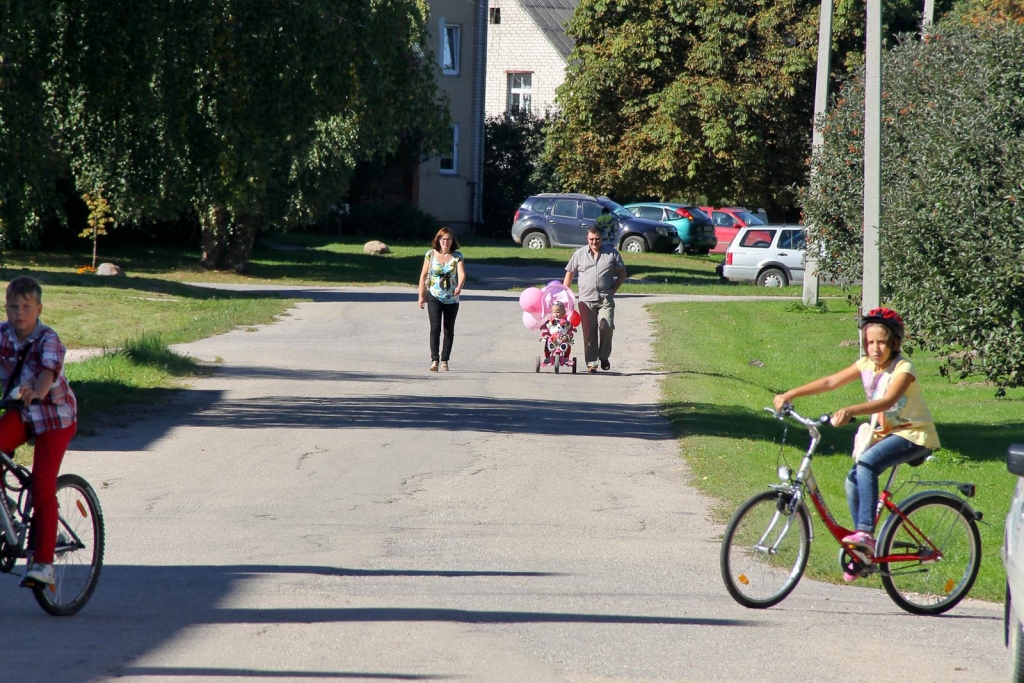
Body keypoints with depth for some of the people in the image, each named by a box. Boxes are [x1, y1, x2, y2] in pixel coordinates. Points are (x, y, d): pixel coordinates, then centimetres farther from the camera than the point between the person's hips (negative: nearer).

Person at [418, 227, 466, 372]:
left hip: (452, 299, 1)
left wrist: (459, 286, -36)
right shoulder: (431, 254, 0)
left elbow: (462, 273, -16)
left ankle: (444, 360, 14)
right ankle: (434, 360, -18)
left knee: (449, 330, 5)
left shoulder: (457, 256, -1)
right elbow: (423, 275, 5)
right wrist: (421, 295, 3)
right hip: (434, 297, -1)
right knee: (435, 328, -13)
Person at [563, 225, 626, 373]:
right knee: (589, 331, -2)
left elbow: (622, 273, 14)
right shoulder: (579, 254, 10)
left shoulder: (611, 253, 8)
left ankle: (604, 357, 6)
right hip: (586, 300, 1)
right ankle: (591, 363, 3)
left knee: (606, 327, -14)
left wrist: (613, 289, 1)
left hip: (605, 299, -1)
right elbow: (569, 274, 15)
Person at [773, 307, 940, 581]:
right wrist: (790, 394, -13)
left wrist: (850, 411, -50)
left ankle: (865, 532, -31)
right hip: (884, 433, 7)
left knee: (866, 463, -30)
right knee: (853, 480, -11)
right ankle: (864, 551, -1)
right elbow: (831, 382, -3)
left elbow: (887, 400, -35)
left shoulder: (903, 369, -18)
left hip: (914, 434, -7)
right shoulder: (866, 365, 2)